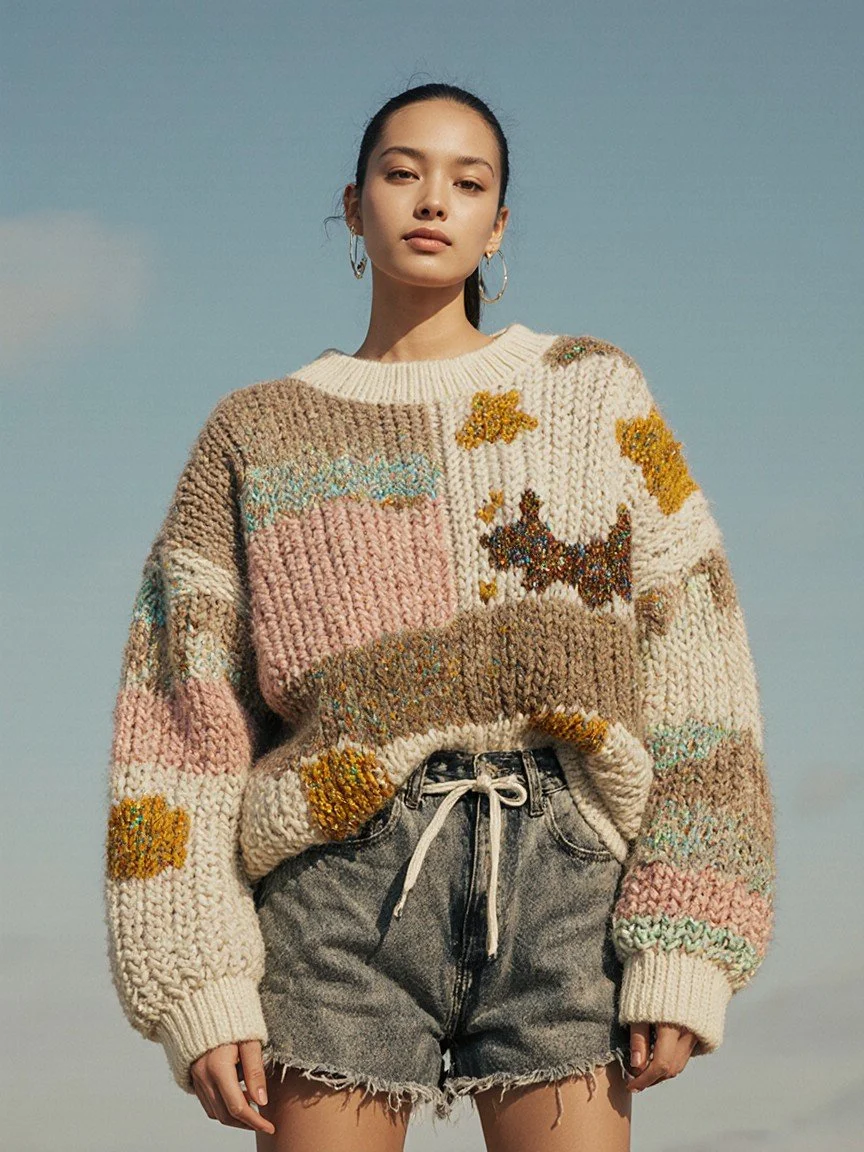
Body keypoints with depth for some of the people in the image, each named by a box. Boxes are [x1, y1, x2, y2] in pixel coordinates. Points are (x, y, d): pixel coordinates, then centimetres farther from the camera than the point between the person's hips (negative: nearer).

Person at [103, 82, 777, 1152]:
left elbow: (692, 665, 7)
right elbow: (178, 722, 8)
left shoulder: (594, 393, 14)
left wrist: (685, 947, -4)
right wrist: (198, 985, -4)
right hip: (344, 876, 0)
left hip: (558, 872, 0)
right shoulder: (255, 436, 15)